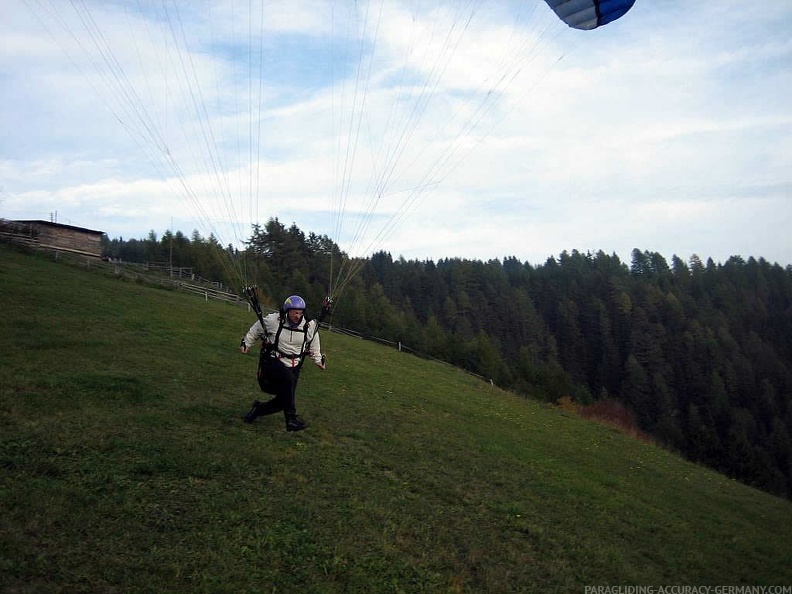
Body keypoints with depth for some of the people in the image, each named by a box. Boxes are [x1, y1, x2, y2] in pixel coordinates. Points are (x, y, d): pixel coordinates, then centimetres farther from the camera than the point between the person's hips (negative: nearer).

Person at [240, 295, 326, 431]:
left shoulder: (310, 326, -5)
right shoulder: (273, 320, -12)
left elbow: (314, 344, 15)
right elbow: (255, 330, 8)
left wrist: (318, 360, 14)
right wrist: (246, 344, 10)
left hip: (293, 367, 4)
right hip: (271, 362, -4)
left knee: (283, 400, -2)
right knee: (288, 377, -35)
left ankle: (258, 408, 30)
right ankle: (291, 419, -30)